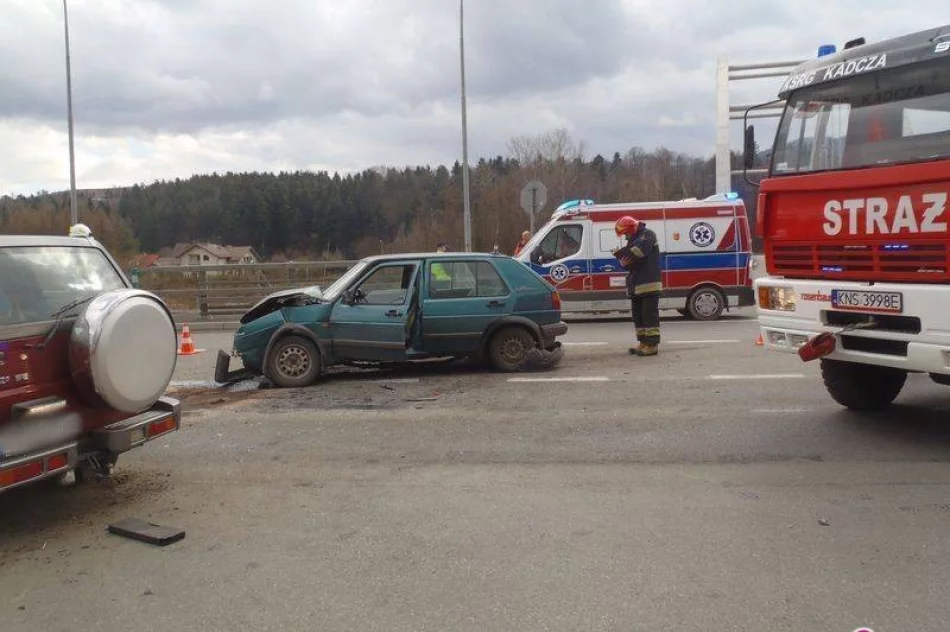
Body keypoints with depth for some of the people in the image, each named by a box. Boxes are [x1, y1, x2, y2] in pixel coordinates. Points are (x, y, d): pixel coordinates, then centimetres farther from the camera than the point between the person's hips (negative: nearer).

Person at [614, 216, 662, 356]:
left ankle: (652, 344, -9)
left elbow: (640, 249, -24)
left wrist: (623, 253, -15)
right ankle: (643, 342, 19)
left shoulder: (647, 235, -5)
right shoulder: (633, 240, 22)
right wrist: (624, 262, -2)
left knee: (650, 315, -9)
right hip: (636, 286, 10)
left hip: (649, 284, -9)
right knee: (638, 315, 12)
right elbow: (630, 260, 22)